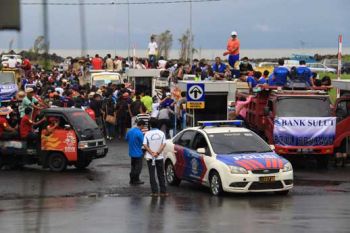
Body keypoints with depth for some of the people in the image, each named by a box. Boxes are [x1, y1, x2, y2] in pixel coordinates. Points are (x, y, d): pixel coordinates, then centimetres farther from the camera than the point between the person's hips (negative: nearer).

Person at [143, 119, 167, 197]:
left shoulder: (147, 134, -5)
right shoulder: (161, 133, 0)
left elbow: (145, 145, -12)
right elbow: (163, 144, -9)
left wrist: (152, 153, -11)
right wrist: (157, 153, -13)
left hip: (150, 157, -2)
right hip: (160, 157, 2)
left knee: (152, 175, 2)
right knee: (161, 175, 9)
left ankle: (154, 192, -1)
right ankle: (163, 191, 9)